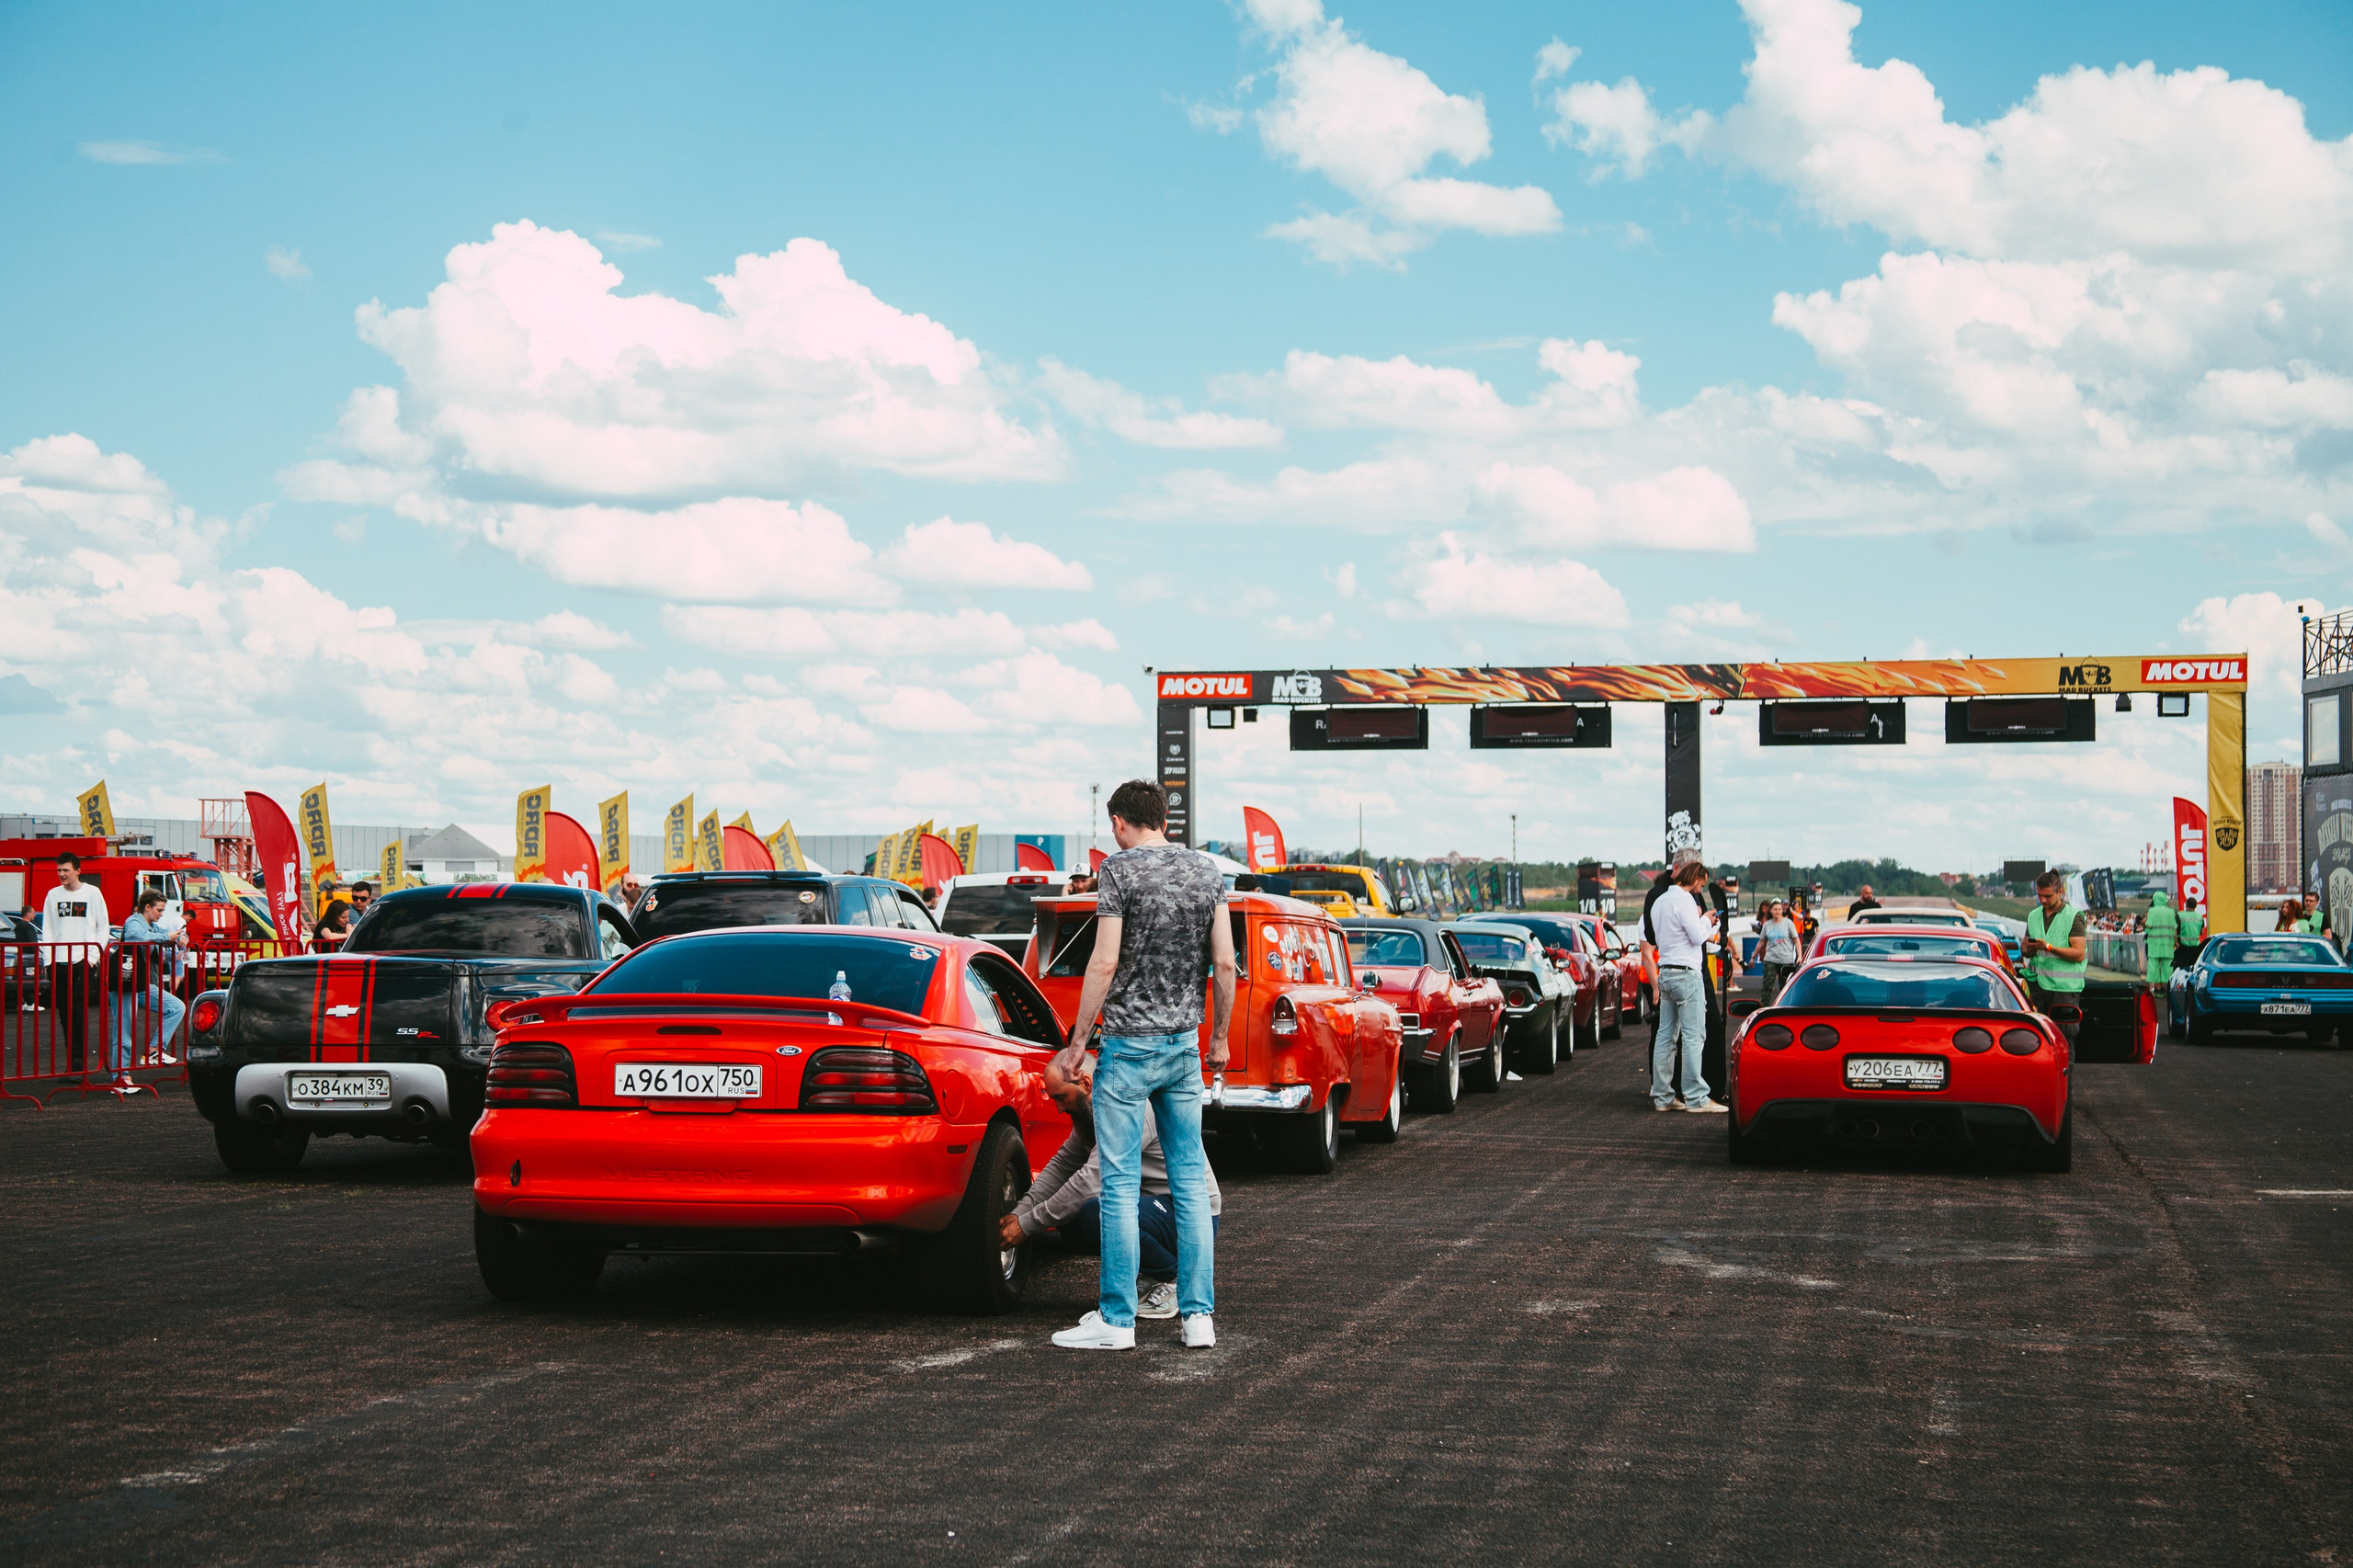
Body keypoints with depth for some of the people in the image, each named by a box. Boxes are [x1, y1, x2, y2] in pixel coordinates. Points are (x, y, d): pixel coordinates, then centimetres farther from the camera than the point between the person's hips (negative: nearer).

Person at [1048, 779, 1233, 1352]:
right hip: (1184, 1045, 5)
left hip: (1129, 1046, -5)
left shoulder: (1120, 869, -8)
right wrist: (1219, 1036, 16)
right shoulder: (1206, 870, 7)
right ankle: (1199, 1315, 9)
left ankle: (1116, 1320, 0)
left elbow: (1105, 965, -13)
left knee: (1120, 1184, -2)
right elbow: (1224, 964, 6)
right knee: (1191, 1180, 8)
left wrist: (1078, 1041, -6)